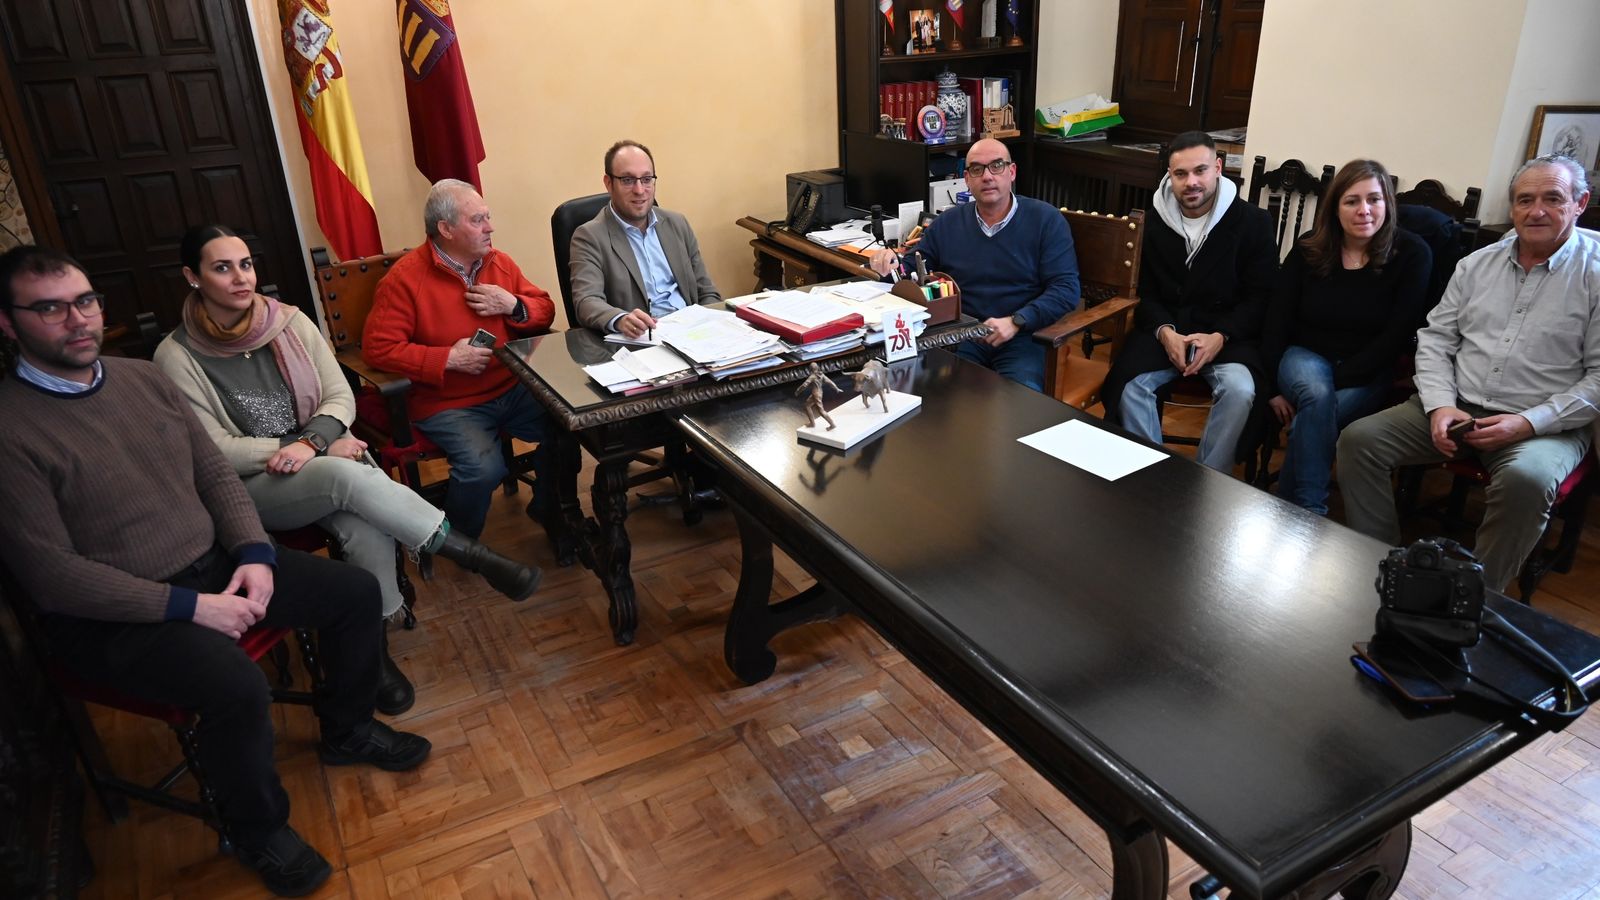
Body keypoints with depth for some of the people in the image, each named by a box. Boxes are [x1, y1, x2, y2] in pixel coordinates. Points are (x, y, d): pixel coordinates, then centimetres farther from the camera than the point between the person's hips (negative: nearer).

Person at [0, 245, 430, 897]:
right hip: (114, 617, -7)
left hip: (216, 566, 7)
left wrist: (256, 555, -7)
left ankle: (346, 731, 24)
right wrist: (190, 606, -21)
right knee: (240, 686, -31)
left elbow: (216, 474, 9)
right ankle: (259, 831, -1)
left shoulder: (143, 378, 4)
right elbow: (52, 575, -19)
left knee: (357, 591, 0)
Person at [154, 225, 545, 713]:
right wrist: (324, 450, -17)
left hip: (324, 457, 3)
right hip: (250, 488, -3)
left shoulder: (290, 321, 2)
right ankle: (473, 555, -27)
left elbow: (341, 397, 3)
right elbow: (213, 451, -10)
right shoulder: (177, 356, -7)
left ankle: (374, 648, -15)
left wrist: (310, 442, -20)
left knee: (368, 530, -32)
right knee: (345, 476, -36)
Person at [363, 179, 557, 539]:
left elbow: (545, 310, 14)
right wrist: (449, 358, -18)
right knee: (483, 468, -29)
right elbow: (378, 348, -14)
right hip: (449, 404, -5)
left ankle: (548, 510, 14)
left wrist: (513, 306, -8)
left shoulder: (499, 263, 8)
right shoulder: (405, 277, -9)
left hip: (512, 390, 6)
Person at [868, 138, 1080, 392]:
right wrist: (888, 262, -4)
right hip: (960, 334, 3)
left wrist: (1016, 321, -19)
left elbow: (1066, 288, -6)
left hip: (1023, 335, -3)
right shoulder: (947, 222, 13)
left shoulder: (1046, 219, 1)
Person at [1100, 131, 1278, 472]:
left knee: (1239, 390, -32)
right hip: (1166, 330, 2)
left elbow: (1261, 297, -1)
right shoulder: (1153, 224, 9)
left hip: (1228, 334, -1)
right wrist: (1164, 332, -13)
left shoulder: (1253, 223, 1)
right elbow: (1143, 292, 7)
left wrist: (1220, 337, -18)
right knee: (1128, 384, -28)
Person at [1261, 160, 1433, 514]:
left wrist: (1337, 378, -19)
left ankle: (1290, 508, -21)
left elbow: (1396, 335, -11)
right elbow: (1277, 320, 1)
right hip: (1306, 355, 1)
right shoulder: (1309, 248, 0)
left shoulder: (1411, 254, -5)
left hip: (1367, 371, -1)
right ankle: (1311, 511, -33)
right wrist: (1273, 388, -5)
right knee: (1317, 397, -34)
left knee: (1317, 413, -33)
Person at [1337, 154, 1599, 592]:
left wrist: (1527, 423, -17)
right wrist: (1440, 406, -7)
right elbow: (1435, 340, 10)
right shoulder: (1478, 264, 12)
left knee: (1527, 479, -37)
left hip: (1544, 425, -4)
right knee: (1359, 439, -16)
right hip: (1456, 408, 4)